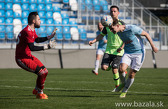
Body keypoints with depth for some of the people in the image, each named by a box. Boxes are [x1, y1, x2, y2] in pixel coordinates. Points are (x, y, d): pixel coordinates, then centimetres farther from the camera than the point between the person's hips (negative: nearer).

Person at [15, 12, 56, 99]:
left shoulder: (32, 30, 10)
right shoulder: (27, 32, -23)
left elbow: (37, 40, 28)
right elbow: (32, 48, -29)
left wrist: (50, 37, 20)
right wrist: (46, 47, -24)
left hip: (28, 56, 10)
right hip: (22, 59, -10)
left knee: (44, 71, 11)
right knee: (42, 72, -16)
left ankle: (37, 90, 29)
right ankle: (39, 94, 1)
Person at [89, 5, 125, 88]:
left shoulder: (121, 24, -5)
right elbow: (102, 35, 17)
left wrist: (122, 47, -19)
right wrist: (93, 41, 2)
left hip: (118, 51, -4)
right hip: (109, 50, 4)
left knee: (114, 69, -9)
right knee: (104, 67, -12)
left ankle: (117, 84, 16)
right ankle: (111, 65, 23)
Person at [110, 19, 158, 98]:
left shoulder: (132, 28, -23)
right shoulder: (118, 32, -2)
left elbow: (146, 34, -12)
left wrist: (153, 46, -8)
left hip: (138, 53, -5)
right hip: (127, 53, 5)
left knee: (131, 74, -5)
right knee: (121, 69, -19)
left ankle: (124, 91, 15)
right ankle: (123, 83, 9)